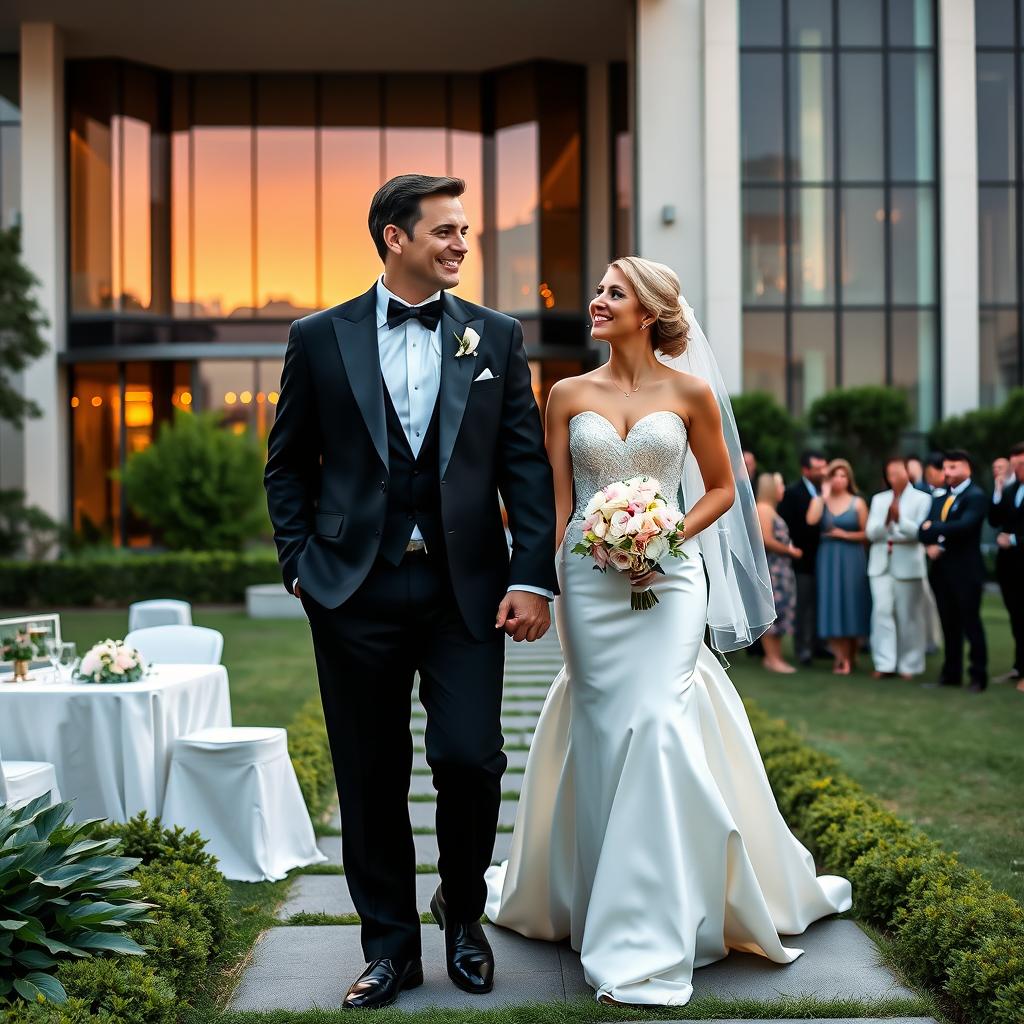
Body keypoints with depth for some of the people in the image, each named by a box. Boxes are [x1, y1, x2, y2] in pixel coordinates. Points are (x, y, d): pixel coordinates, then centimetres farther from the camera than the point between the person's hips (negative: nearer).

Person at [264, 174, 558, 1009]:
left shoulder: (497, 337, 6)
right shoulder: (320, 338, 5)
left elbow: (527, 466, 3)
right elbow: (289, 466, 10)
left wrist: (532, 578, -6)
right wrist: (301, 565, 0)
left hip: (466, 587, 0)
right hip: (356, 589, 0)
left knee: (469, 758, -6)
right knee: (371, 778, 7)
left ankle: (463, 912, 23)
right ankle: (391, 945, 23)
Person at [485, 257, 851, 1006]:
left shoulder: (691, 392, 2)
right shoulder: (569, 395, 6)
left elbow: (721, 488, 8)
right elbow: (558, 502, 6)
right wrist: (553, 590, 0)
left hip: (668, 579, -2)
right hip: (589, 580, 2)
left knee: (658, 731, -8)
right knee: (603, 735, 5)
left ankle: (647, 936, 0)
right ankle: (604, 900, 20)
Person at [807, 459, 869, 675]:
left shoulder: (857, 503, 1)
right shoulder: (819, 500, 6)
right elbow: (811, 521, -15)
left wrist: (845, 534, -12)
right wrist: (824, 496, -11)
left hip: (851, 558, -1)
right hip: (828, 558, 1)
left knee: (851, 604, 2)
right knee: (832, 604, -1)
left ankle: (850, 656, 15)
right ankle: (841, 657, 5)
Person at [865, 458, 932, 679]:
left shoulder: (922, 499, 3)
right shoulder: (879, 499, 16)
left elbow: (920, 531, -8)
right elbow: (871, 532, 4)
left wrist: (899, 518, -18)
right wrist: (886, 520, -14)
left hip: (908, 565, -3)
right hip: (880, 564, 3)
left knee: (908, 616, 1)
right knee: (882, 611, -6)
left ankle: (909, 665, 10)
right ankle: (885, 663, -4)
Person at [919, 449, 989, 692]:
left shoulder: (976, 496, -9)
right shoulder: (940, 496, 14)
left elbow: (964, 526, -24)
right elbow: (924, 528, 7)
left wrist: (933, 529, -13)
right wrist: (930, 545, -14)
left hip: (965, 571, -7)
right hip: (941, 569, 7)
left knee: (971, 623, -1)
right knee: (949, 624, 12)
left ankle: (979, 676, 7)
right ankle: (951, 673, 20)